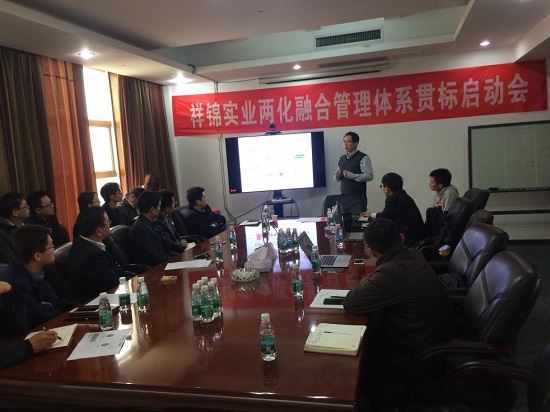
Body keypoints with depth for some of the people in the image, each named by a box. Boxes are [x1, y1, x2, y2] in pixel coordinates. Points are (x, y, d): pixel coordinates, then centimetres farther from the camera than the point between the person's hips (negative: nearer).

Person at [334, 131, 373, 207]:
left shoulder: (363, 158, -5)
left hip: (358, 196, -5)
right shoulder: (342, 158, 15)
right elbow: (338, 178, 22)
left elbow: (369, 176, -15)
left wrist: (351, 175, -20)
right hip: (344, 195, 5)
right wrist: (337, 176, -2)